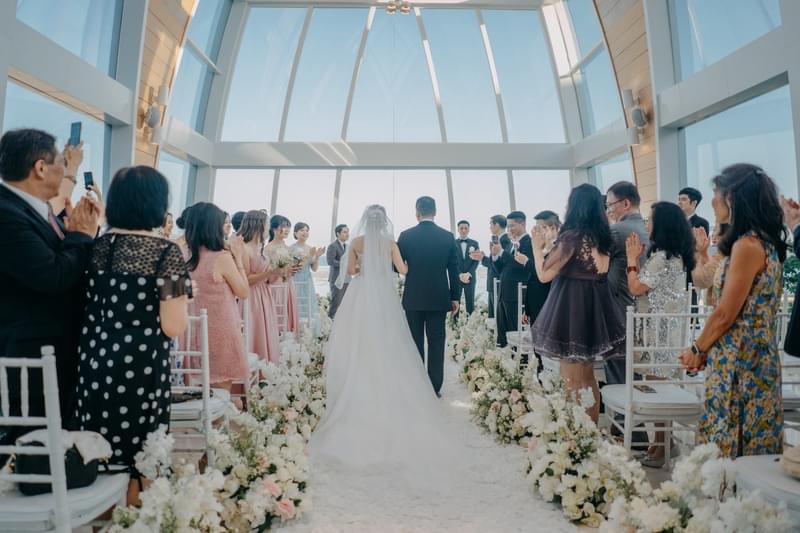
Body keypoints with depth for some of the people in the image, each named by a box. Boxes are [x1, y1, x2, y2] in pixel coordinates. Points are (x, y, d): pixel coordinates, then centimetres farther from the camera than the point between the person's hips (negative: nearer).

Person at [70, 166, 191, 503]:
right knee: (134, 457, 11)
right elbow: (173, 326, -16)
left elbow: (84, 308, 13)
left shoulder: (97, 245, 4)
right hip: (140, 370, -6)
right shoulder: (165, 251, -13)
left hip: (94, 363, 6)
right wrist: (181, 297, 2)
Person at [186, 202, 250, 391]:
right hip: (220, 331, -6)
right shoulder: (222, 258, -18)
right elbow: (244, 293, -7)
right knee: (220, 386, 7)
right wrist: (238, 258, -2)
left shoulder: (187, 256, 0)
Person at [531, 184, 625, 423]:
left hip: (571, 306, -8)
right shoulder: (603, 236, 6)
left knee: (572, 382, 2)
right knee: (588, 378, 17)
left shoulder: (571, 236, -16)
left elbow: (545, 274, -13)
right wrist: (552, 244, 22)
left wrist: (538, 246, 1)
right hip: (596, 306, 8)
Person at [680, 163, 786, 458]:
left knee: (729, 444, 1)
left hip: (739, 361, -9)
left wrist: (697, 350, -3)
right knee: (752, 442, 15)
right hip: (756, 357, 9)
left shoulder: (747, 245, -18)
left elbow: (725, 314, -16)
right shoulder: (765, 242, 11)